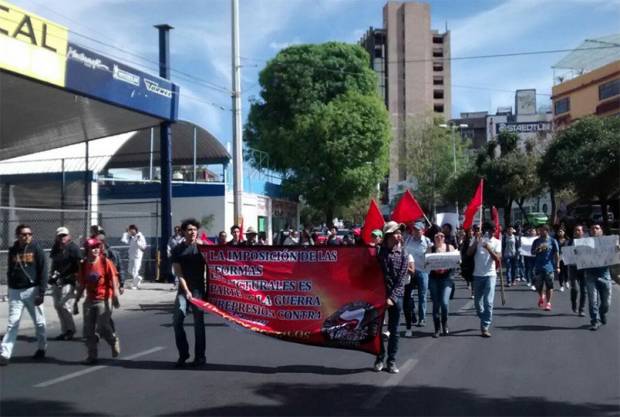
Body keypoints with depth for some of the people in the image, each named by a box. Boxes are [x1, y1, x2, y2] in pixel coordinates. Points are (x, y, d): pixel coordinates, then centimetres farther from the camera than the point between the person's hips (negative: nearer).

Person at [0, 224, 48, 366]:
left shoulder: (36, 248, -4)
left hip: (32, 290, -2)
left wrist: (41, 293, -11)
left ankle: (41, 348, 24)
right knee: (12, 323, -2)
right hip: (15, 292, 2)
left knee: (39, 322, 8)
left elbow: (43, 271, -6)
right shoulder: (13, 250, 7)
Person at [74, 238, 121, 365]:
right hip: (89, 301, 5)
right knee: (88, 330, 5)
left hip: (104, 300, -5)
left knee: (102, 327, -9)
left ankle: (114, 341, 21)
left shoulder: (106, 262, -8)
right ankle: (92, 355, 16)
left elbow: (114, 279, -9)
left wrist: (115, 296, -18)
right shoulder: (83, 265, 5)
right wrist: (76, 302, 12)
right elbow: (81, 286, 12)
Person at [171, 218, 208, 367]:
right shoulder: (177, 250, 5)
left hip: (199, 288, -2)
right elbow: (179, 273, -1)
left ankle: (200, 356, 7)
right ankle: (183, 354, 7)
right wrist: (186, 291, -10)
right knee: (177, 320, -6)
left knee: (198, 322, -1)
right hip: (184, 288, 2)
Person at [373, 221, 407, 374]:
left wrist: (392, 297, -14)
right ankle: (379, 359, 21)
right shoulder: (378, 251, -3)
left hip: (396, 296, 0)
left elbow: (402, 278, -7)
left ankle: (391, 361, 16)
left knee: (394, 330, 6)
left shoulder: (403, 253, -2)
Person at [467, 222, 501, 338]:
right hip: (477, 275, 2)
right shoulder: (476, 239, 2)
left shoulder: (496, 242, 0)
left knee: (488, 302, -11)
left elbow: (498, 259, -11)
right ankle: (485, 320, 36)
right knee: (477, 302, 12)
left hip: (490, 275, -2)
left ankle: (485, 327, -8)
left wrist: (489, 249, -25)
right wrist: (476, 241, -19)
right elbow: (469, 253, -10)